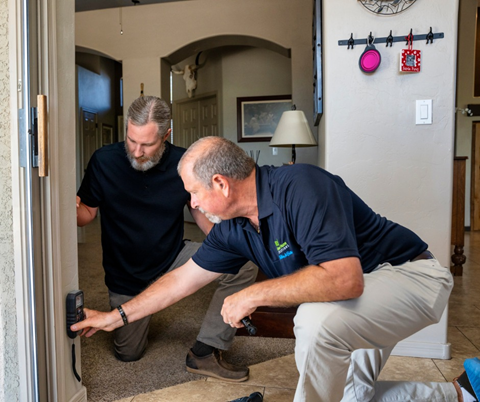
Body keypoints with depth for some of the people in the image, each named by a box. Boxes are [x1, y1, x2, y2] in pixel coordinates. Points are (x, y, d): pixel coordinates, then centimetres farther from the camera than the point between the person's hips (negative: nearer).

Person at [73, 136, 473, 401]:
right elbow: (182, 278, 5)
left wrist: (254, 294, -30)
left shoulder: (301, 187, -31)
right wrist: (116, 316, 11)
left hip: (410, 272, -8)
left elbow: (345, 279, -39)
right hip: (360, 297, 9)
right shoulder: (233, 228, -5)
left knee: (316, 321, -34)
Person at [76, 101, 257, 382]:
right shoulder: (104, 161, -15)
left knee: (244, 265, -21)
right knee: (128, 353, 10)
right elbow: (88, 213, -8)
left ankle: (204, 352, -10)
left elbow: (199, 210, 0)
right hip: (126, 273, 0)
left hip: (173, 258, 1)